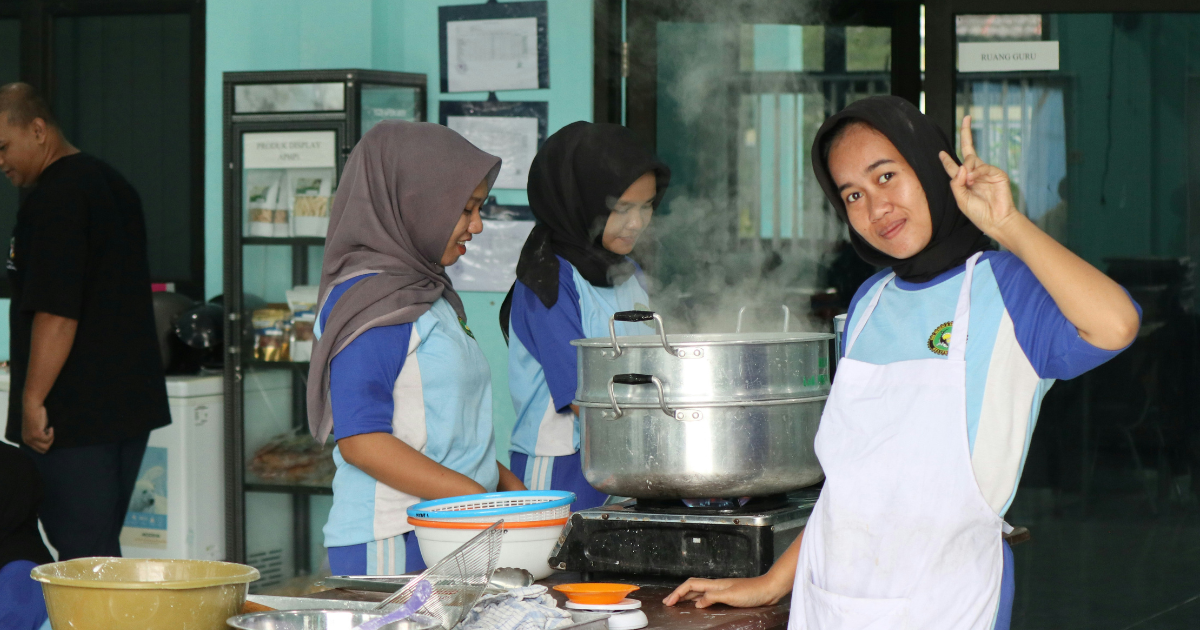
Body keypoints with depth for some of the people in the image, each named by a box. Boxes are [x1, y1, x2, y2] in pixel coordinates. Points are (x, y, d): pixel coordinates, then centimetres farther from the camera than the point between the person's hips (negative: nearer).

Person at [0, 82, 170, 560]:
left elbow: (56, 313, -21)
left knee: (82, 556, -7)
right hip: (132, 403, 10)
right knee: (102, 548, 13)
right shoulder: (114, 185, 15)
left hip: (75, 415, -9)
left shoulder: (53, 198, -15)